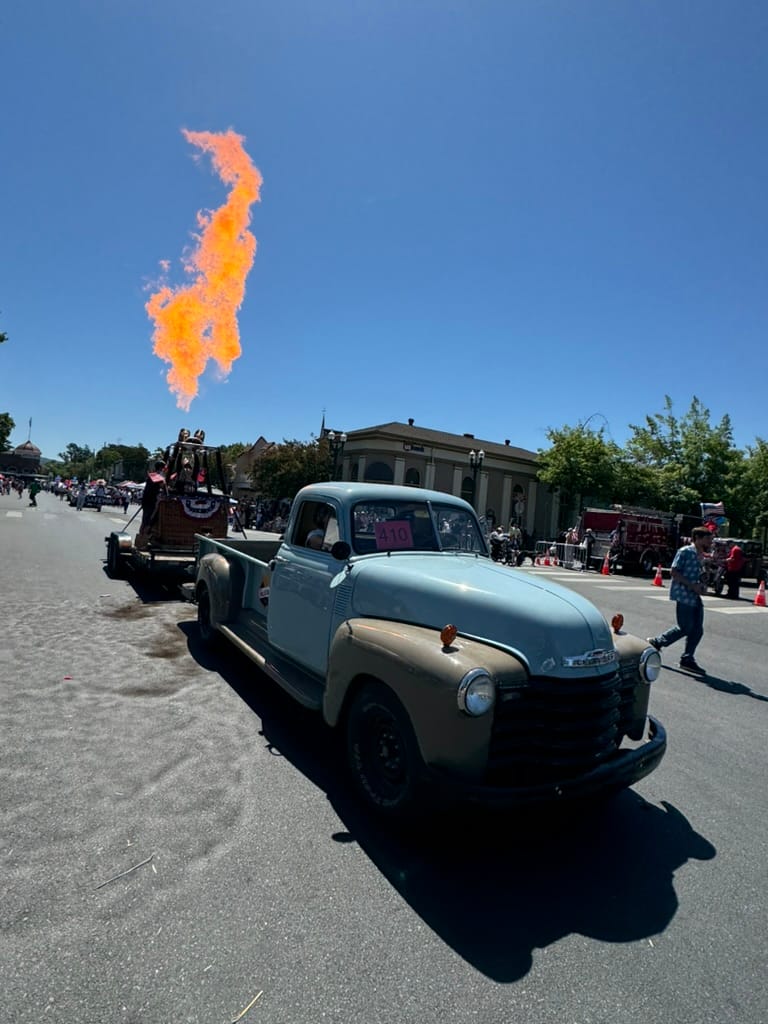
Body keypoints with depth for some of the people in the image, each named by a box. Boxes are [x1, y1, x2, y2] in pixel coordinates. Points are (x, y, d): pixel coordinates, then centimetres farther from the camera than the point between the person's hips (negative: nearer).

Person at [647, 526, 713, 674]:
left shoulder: (701, 556, 16)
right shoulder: (685, 552, -10)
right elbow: (673, 572, -15)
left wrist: (702, 586, 5)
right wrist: (692, 585, -19)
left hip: (695, 596, 9)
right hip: (684, 595, -8)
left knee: (697, 630, 5)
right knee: (685, 628, -7)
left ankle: (687, 659, 15)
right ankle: (656, 642, 11)